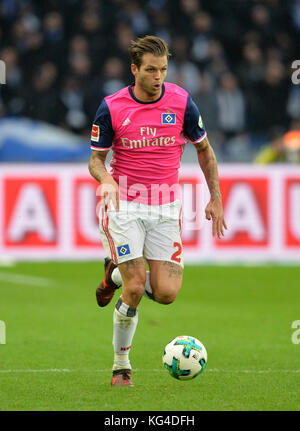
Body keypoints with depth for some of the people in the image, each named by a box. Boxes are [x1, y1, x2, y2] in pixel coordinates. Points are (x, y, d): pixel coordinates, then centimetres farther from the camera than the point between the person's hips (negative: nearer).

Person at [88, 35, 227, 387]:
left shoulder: (181, 101, -3)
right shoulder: (111, 108, -6)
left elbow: (204, 149, 11)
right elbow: (96, 159, 2)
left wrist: (215, 199, 9)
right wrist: (107, 180, -21)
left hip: (165, 206, 2)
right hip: (124, 204, -2)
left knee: (166, 293, -8)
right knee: (135, 290, -13)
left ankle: (116, 274, 24)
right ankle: (121, 365, 8)